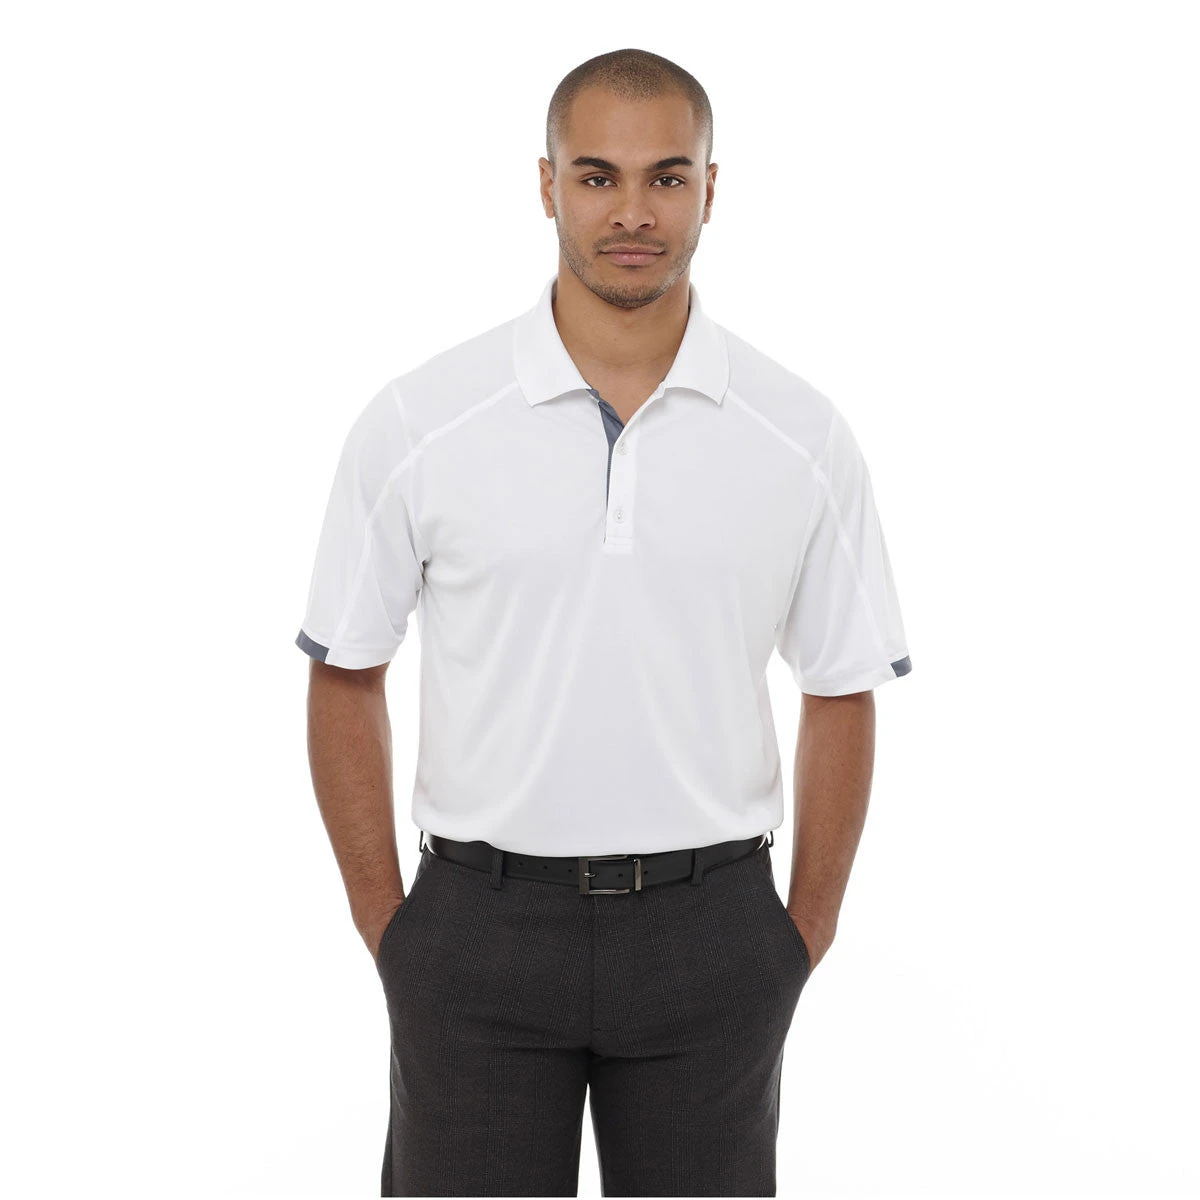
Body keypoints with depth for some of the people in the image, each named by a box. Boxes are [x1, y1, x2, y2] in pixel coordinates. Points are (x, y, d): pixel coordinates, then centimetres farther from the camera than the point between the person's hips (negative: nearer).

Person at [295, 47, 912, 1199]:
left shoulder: (803, 438, -2)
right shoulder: (416, 423, -5)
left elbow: (840, 693, 6)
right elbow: (345, 679, 2)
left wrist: (806, 932, 5)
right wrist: (386, 928, 1)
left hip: (705, 929, 1)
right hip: (481, 927, -1)